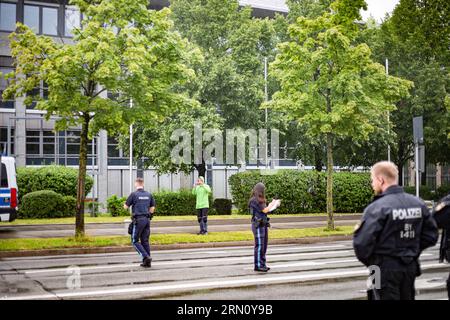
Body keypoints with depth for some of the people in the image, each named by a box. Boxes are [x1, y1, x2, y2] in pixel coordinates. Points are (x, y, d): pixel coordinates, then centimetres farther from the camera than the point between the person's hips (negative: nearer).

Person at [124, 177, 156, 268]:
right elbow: (152, 208, 13)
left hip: (138, 220, -5)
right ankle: (147, 262, 8)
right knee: (145, 241, 10)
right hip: (147, 220, 5)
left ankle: (146, 257, -12)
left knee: (135, 241, 4)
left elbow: (126, 207, -1)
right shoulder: (149, 195, 8)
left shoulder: (134, 194, -8)